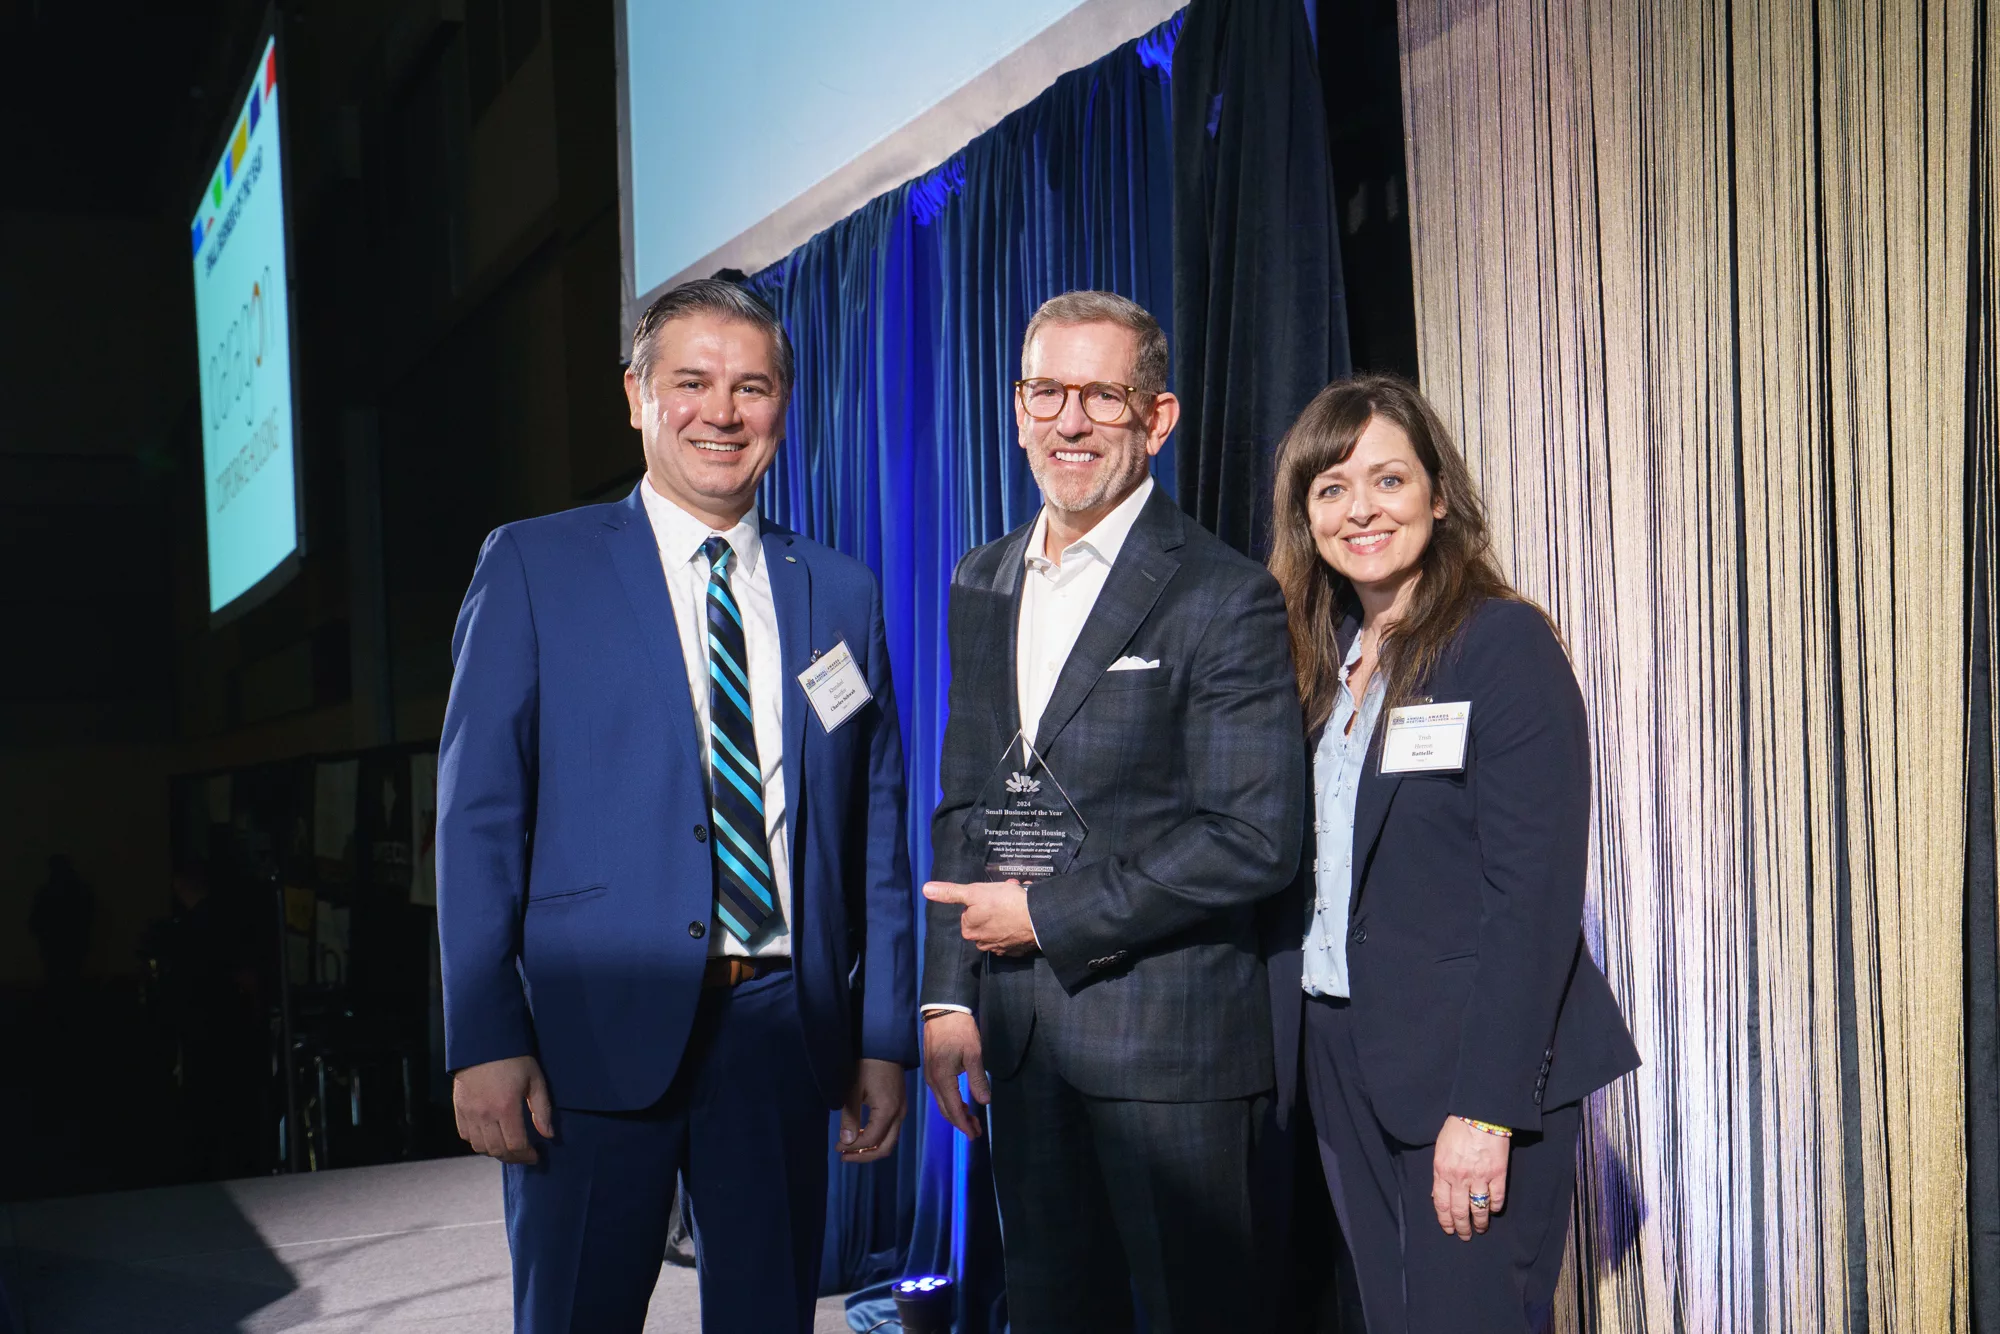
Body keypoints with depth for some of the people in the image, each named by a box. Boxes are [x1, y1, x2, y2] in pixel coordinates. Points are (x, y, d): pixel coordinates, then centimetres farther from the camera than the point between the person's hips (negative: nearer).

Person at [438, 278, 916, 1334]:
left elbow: (876, 834, 10)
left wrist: (885, 1040, 6)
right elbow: (478, 816, -3)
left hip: (783, 1034, 3)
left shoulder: (840, 594, 10)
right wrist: (485, 1040, -10)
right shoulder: (533, 566, 2)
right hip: (597, 1033, -2)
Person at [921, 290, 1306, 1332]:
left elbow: (1254, 843, -16)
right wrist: (949, 995, 7)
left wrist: (1049, 915, -14)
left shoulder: (1228, 598, -10)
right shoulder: (981, 586, 11)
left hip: (1168, 1038, -6)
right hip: (1017, 1034, 6)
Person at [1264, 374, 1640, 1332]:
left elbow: (1534, 894, -17)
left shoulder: (1506, 644, -11)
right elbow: (1302, 882, 10)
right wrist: (1292, 1051, 4)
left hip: (1469, 1070, -6)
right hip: (1335, 1056, 6)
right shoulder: (1316, 659, 9)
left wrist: (1486, 1109, -21)